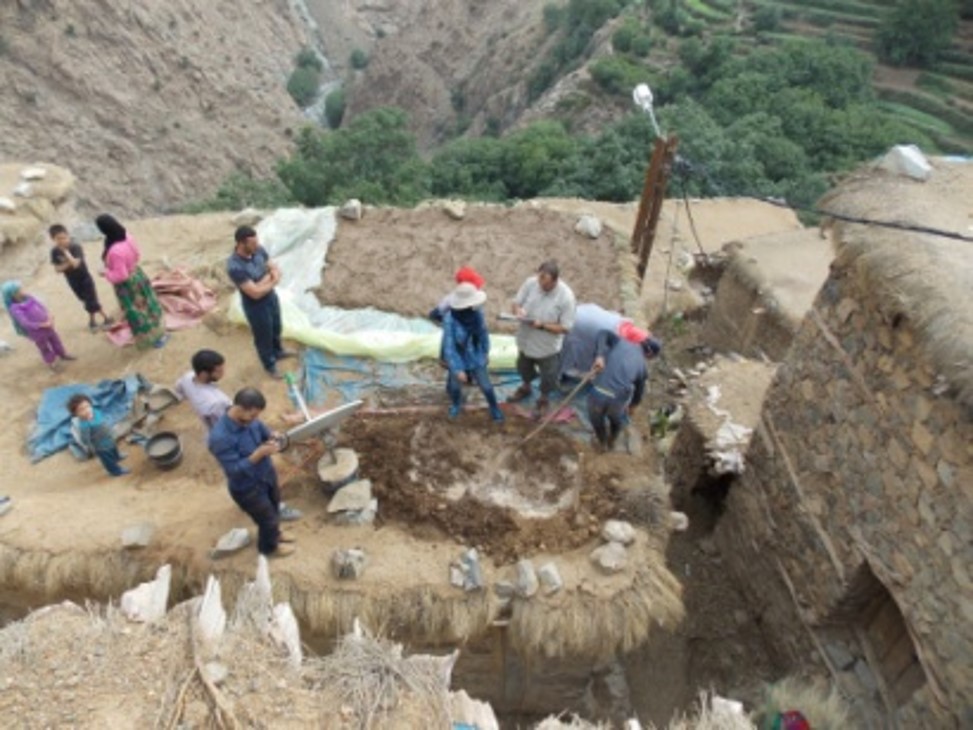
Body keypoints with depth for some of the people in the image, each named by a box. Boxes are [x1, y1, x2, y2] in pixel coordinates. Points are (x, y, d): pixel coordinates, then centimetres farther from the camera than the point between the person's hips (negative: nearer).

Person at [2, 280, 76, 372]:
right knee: (44, 348, 16)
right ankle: (51, 363, 38)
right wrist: (43, 325, -28)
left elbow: (40, 306, 0)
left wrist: (49, 316, -17)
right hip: (36, 332, -6)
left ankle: (63, 355, 48)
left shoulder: (28, 298, -8)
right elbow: (25, 323, -30)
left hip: (46, 326, 6)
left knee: (56, 340, 24)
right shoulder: (14, 308, -27)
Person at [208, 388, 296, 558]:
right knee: (268, 519, 17)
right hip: (247, 488, -7)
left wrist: (272, 441, -19)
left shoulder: (249, 418, -15)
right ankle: (269, 547, 49)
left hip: (267, 474, 7)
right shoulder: (220, 438, -37)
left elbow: (265, 432, 3)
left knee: (275, 507, 31)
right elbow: (234, 471, -32)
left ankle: (275, 532, 62)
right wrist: (259, 453, -39)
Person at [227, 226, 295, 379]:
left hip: (271, 297, 7)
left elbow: (276, 270, -4)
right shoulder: (234, 266, -35)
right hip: (256, 306, -7)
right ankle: (270, 366, 42)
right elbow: (255, 293, -32)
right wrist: (271, 282, -18)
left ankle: (278, 351, 58)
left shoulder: (259, 250, -13)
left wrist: (264, 281, -24)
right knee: (264, 337, 17)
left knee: (276, 328, 29)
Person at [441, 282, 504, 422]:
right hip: (458, 360, -2)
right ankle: (456, 404, 57)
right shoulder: (450, 319, -32)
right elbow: (448, 347, -26)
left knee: (486, 386, 15)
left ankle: (494, 409, 45)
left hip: (476, 358, 2)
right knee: (455, 387, 24)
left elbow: (483, 332, -2)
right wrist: (457, 370, -23)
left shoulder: (476, 311, -21)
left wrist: (486, 352, 9)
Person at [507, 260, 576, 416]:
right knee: (524, 367, 30)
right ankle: (525, 388, 61)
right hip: (526, 339, 4)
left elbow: (566, 327, -22)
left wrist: (542, 325, -32)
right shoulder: (530, 283, -19)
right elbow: (516, 303, -6)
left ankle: (544, 399, 50)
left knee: (548, 376, 21)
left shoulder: (566, 296, -28)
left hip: (548, 346, -4)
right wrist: (518, 310, -29)